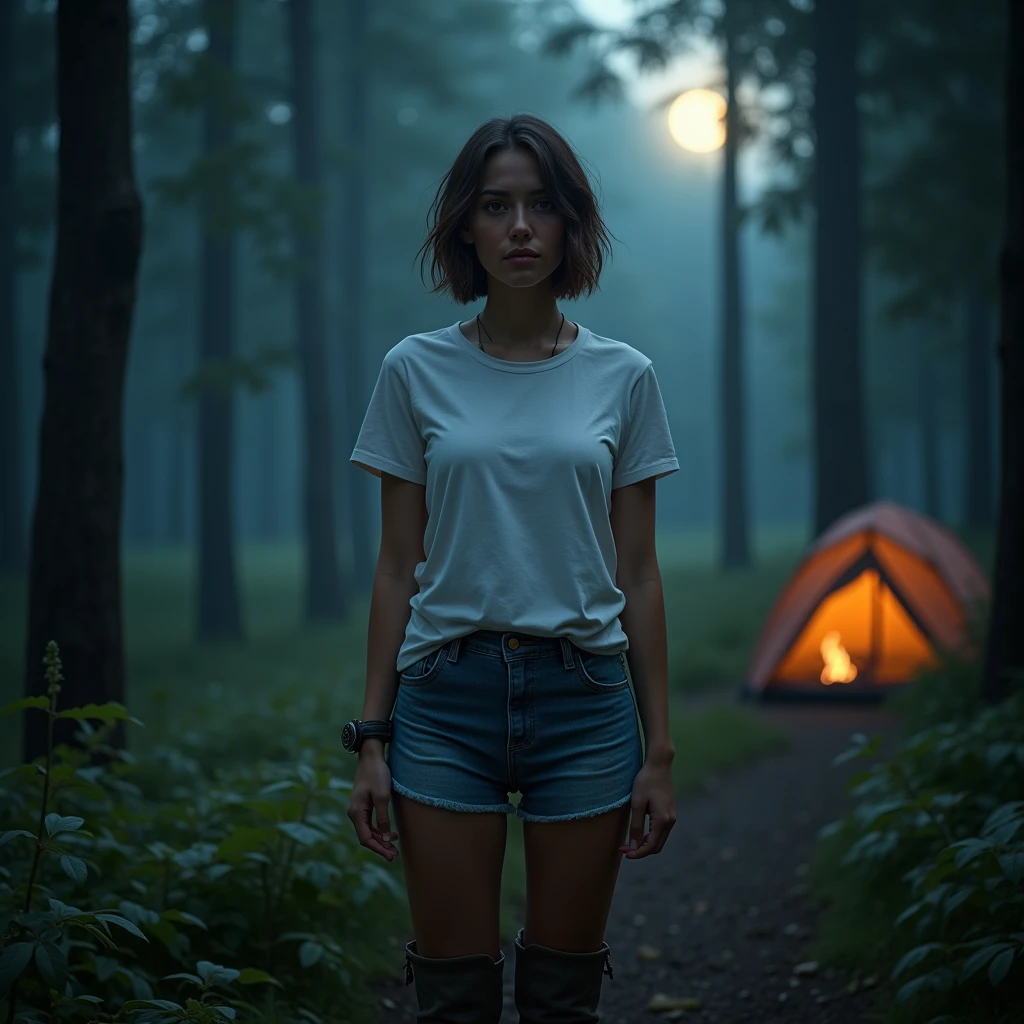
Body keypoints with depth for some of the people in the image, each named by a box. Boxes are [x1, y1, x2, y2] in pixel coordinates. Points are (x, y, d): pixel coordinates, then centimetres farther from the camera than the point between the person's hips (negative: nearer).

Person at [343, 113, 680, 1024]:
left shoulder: (623, 377, 4)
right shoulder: (415, 372, 3)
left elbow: (638, 575, 5)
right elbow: (398, 567, 5)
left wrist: (660, 749, 3)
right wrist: (372, 736, 1)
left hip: (585, 697, 0)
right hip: (446, 694, 0)